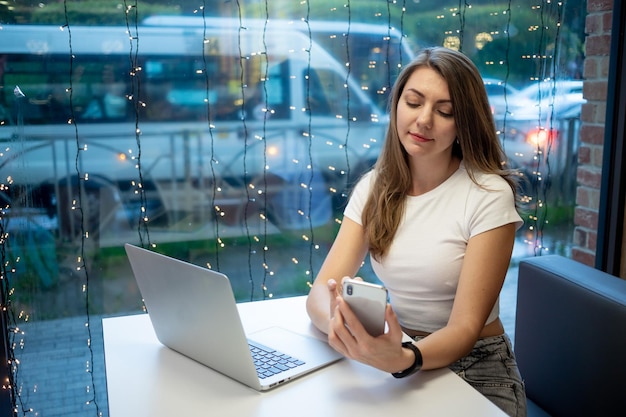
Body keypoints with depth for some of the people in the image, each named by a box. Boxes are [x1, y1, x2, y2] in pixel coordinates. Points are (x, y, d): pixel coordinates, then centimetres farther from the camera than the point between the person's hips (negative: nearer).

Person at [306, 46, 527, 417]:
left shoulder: (488, 196, -13)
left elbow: (465, 327, -16)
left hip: (473, 370, -3)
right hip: (396, 354, 4)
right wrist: (339, 319, -31)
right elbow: (320, 292, -8)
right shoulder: (373, 188, 0)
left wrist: (403, 359, -37)